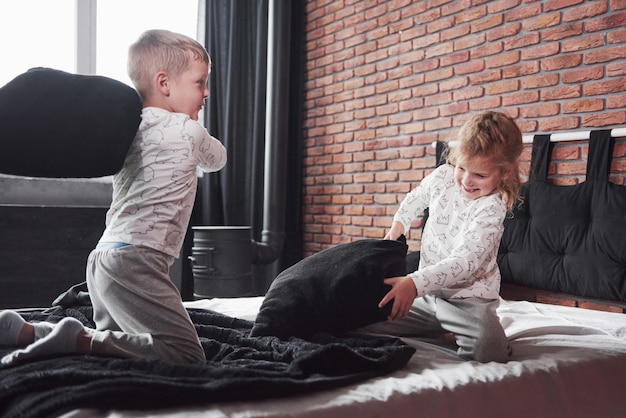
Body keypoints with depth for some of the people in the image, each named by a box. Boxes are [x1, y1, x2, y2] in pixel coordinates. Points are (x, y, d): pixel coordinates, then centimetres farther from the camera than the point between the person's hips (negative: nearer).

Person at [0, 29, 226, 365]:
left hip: (105, 254, 9)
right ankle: (78, 339, -19)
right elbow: (217, 159, 16)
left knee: (112, 338, 27)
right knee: (188, 355, -13)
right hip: (135, 261, -9)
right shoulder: (189, 130, -4)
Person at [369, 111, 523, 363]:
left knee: (490, 351, -31)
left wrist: (415, 283, -39)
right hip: (428, 294, 6)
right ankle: (443, 329, 10)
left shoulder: (491, 208, -20)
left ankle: (455, 333, 2)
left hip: (468, 297, -5)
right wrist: (398, 225, 7)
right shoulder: (443, 176, -3)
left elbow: (464, 262, -29)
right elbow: (416, 198, 21)